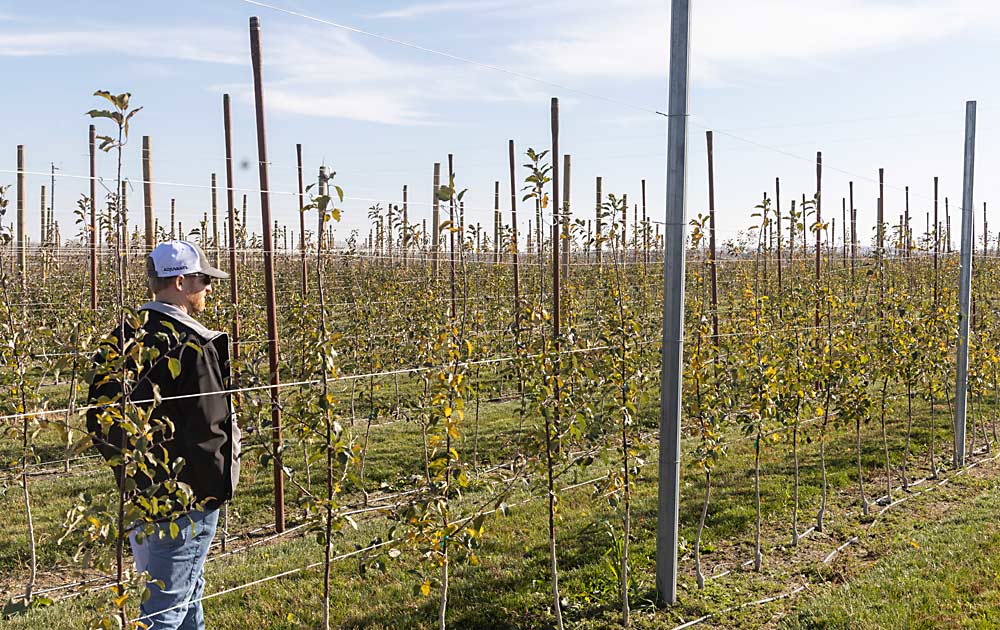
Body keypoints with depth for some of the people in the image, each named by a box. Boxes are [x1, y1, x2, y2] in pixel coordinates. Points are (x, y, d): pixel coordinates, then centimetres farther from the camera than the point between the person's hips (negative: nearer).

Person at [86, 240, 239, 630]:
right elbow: (209, 429, -20)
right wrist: (219, 487, -7)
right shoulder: (194, 346, -19)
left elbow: (99, 417, 10)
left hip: (136, 494, 8)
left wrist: (127, 467, 17)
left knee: (187, 588, 24)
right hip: (185, 500, -8)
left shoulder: (121, 340, 5)